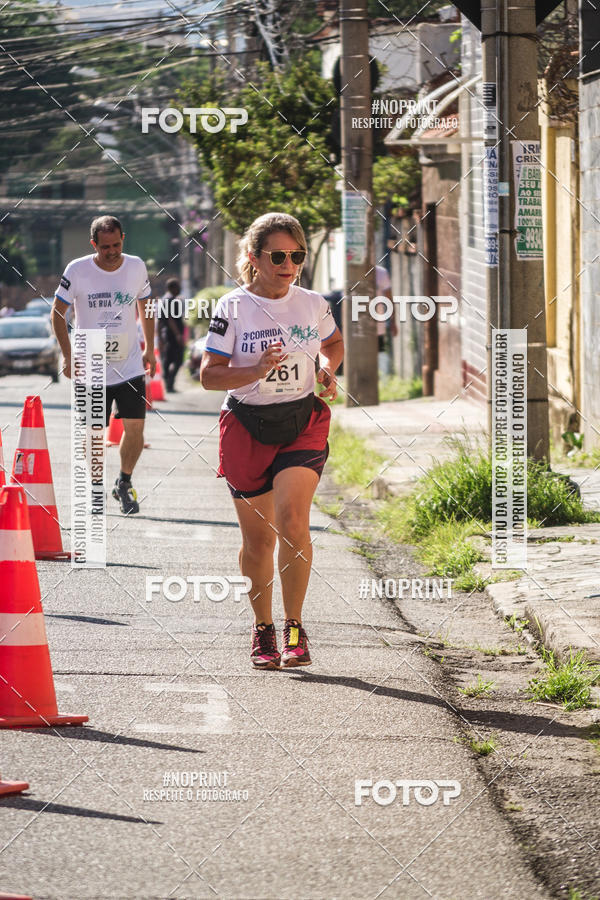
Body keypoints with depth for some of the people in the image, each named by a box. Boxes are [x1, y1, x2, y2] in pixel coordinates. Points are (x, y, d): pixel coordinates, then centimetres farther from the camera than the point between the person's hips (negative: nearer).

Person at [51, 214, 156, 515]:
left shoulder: (136, 267, -1)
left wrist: (149, 349, 13)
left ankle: (124, 484, 13)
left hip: (130, 365, 2)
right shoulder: (77, 270, -9)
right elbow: (58, 312, 0)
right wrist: (68, 356, -5)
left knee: (135, 426, -7)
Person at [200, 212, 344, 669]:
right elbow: (209, 374, -7)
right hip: (248, 426, 0)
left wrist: (328, 371, 1)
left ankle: (294, 628, -5)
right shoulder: (232, 308, -6)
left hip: (303, 424, 0)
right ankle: (263, 629, 26)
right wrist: (257, 371, -23)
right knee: (257, 537, 6)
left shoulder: (313, 304, 1)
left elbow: (334, 343, 22)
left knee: (292, 522, -18)